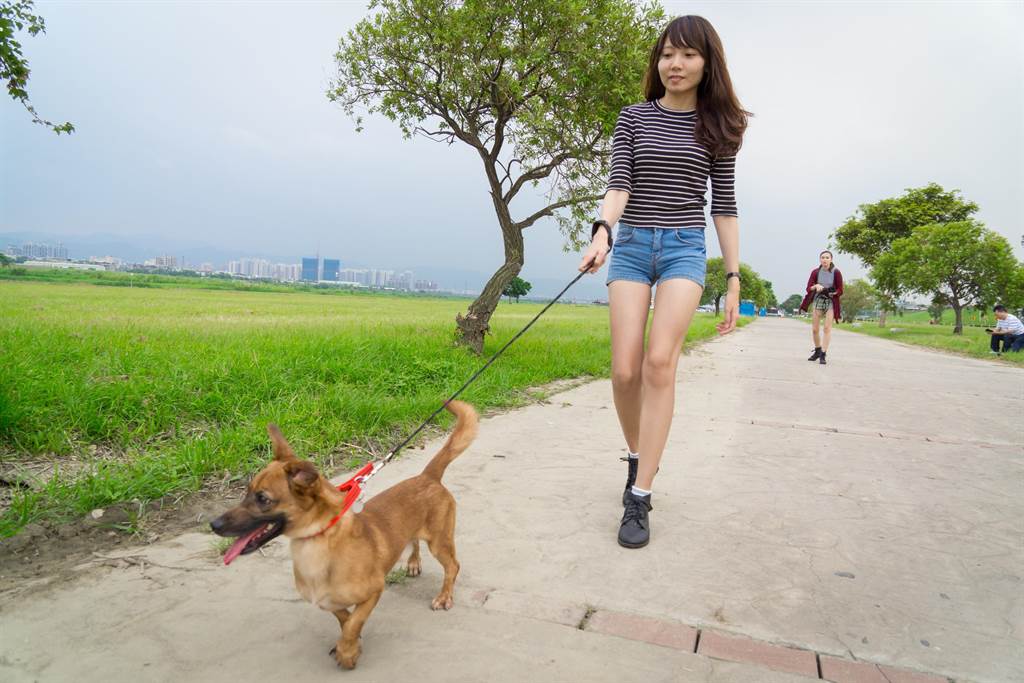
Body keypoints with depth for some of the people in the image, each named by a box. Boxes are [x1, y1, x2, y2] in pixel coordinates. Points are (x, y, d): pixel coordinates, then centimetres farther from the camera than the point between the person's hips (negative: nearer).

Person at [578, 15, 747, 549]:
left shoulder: (718, 126, 8)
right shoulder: (633, 118, 9)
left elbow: (723, 206, 8)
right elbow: (619, 183, -3)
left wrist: (734, 280, 3)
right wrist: (602, 231, -24)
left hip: (685, 248, -1)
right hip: (631, 246, 1)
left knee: (659, 361, -19)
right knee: (625, 370, -8)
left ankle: (639, 498, -12)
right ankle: (637, 457, 22)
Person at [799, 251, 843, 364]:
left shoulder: (836, 272, -8)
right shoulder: (815, 272, -2)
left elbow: (840, 291, -4)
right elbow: (808, 288, -2)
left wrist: (831, 293, -22)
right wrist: (816, 286, -21)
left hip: (831, 302, -3)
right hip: (818, 301, 3)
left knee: (827, 328, -10)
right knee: (815, 329, 6)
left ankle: (823, 355, -9)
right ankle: (817, 351, 28)